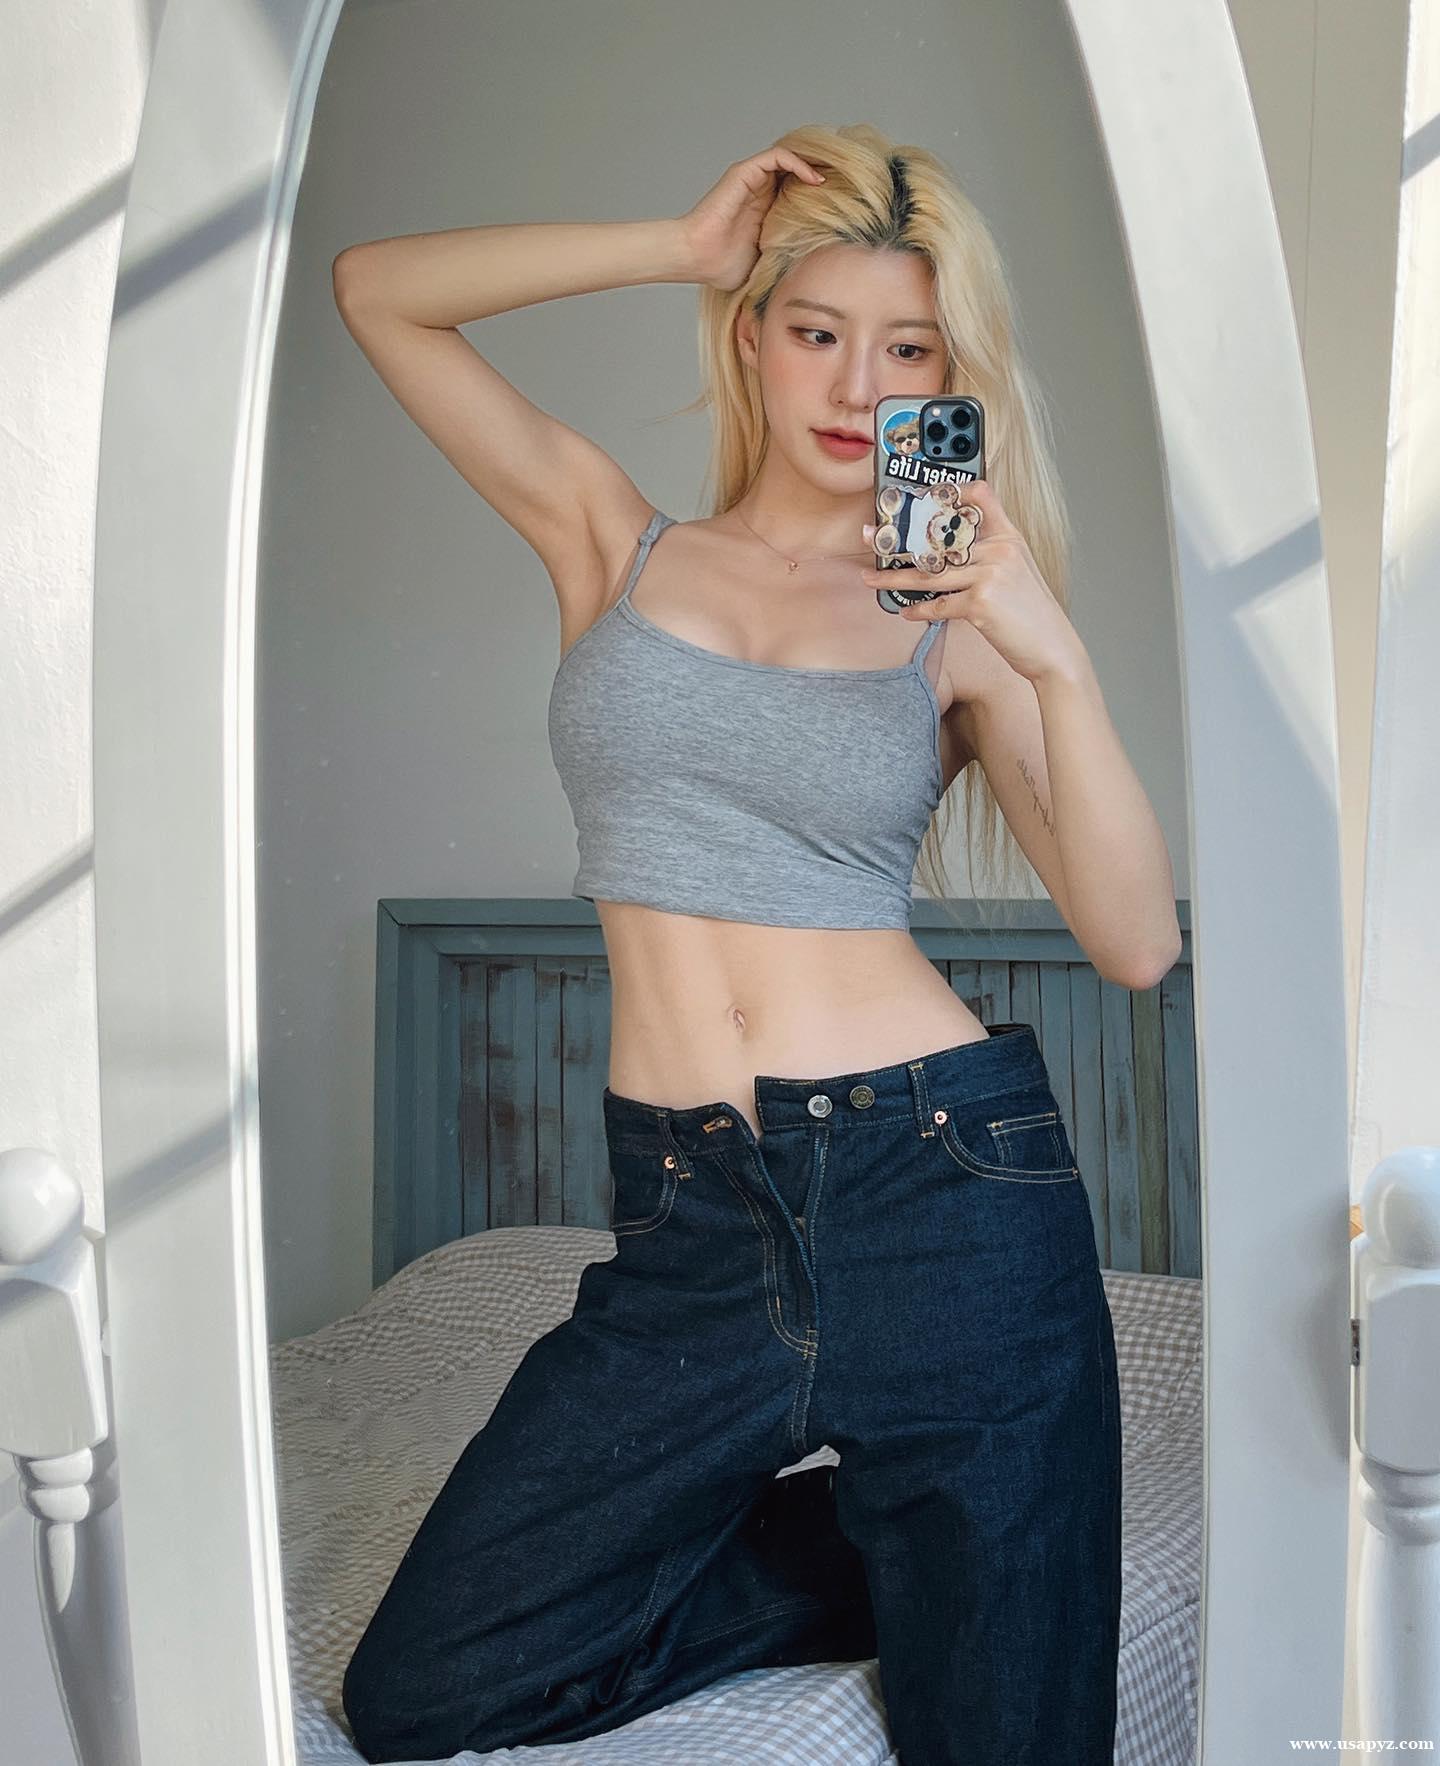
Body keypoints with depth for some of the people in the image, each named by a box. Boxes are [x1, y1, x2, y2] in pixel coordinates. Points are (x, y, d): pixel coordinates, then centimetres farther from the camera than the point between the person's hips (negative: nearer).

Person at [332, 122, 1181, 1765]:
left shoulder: (958, 618, 5)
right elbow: (373, 288, 8)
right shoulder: (615, 539, 10)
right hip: (689, 1226, 2)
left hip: (938, 1194, -2)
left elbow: (1137, 943, -3)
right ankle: (881, 1556, 20)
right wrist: (682, 247, 0)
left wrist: (1058, 661, -15)